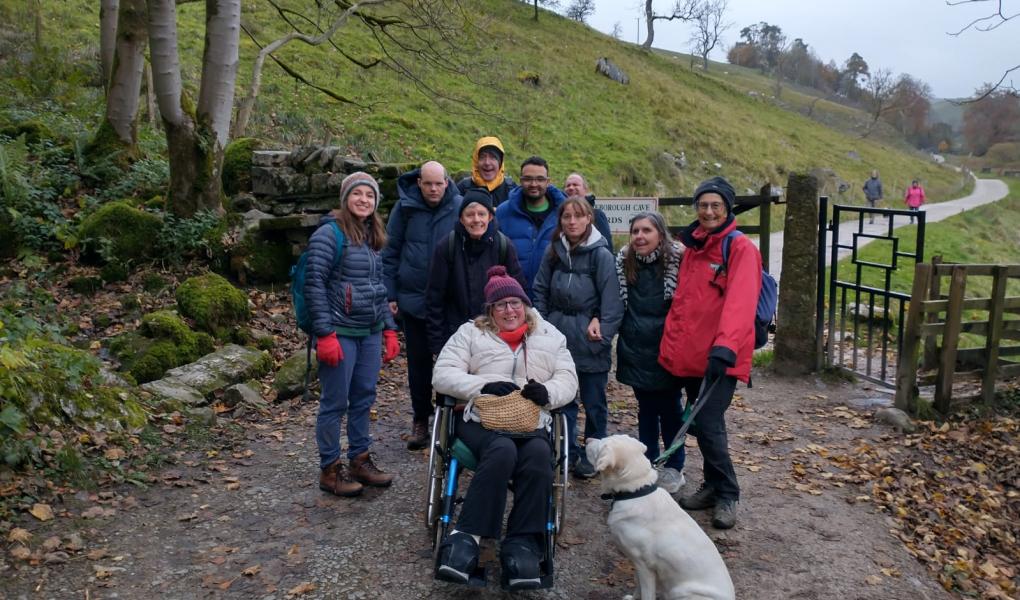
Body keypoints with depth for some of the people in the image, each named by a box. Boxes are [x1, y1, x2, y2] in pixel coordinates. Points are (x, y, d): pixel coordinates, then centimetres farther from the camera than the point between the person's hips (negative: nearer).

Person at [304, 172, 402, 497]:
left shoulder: (373, 237, 14)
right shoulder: (330, 233, -9)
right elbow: (314, 283, -14)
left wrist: (389, 328, 14)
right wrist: (325, 333, -18)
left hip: (370, 333, 7)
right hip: (340, 333, -7)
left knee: (364, 398, 13)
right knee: (336, 402, 1)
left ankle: (360, 460, 26)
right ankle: (330, 469, 14)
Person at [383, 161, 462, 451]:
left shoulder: (459, 208, -6)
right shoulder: (405, 207, -2)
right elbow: (390, 253, 3)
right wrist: (390, 294, -1)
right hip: (413, 299, 1)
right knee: (418, 362, 11)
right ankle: (421, 419, 26)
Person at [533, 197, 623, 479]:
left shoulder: (601, 254, -10)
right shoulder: (553, 251, 2)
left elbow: (611, 299, -10)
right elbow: (541, 291, 8)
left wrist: (603, 332, -14)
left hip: (589, 340, -4)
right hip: (557, 336, 4)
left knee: (594, 402, 10)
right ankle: (569, 453, 26)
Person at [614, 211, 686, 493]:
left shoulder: (677, 259, -10)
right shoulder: (623, 260, 1)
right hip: (636, 348, 3)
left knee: (670, 407, 9)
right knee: (646, 407, 14)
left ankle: (674, 468, 22)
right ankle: (648, 463, 26)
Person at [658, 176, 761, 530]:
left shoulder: (741, 248, -10)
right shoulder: (692, 247, 13)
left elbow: (740, 303, -24)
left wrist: (724, 347, -37)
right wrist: (671, 345, 12)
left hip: (720, 357, -7)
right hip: (690, 354, 7)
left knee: (708, 424, -10)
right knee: (701, 423, 14)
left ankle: (727, 495, 10)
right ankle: (714, 486, 31)